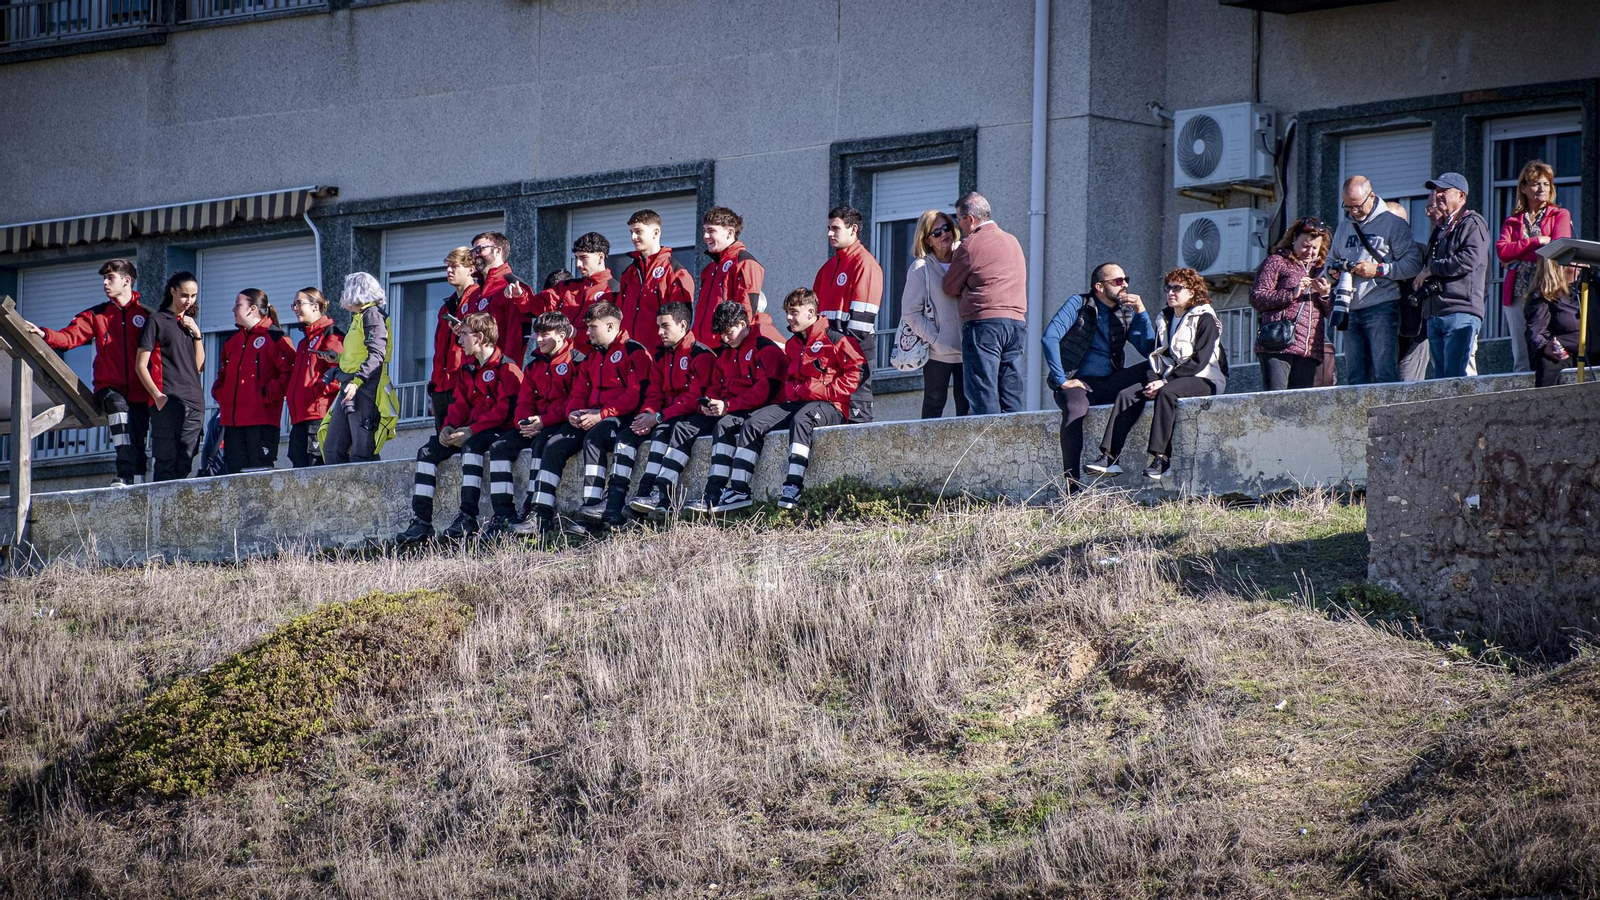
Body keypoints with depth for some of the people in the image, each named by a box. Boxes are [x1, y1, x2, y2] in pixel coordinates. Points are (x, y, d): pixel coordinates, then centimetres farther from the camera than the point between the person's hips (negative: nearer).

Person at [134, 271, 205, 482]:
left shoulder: (190, 324, 22)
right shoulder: (157, 321, 4)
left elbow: (199, 366, 17)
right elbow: (141, 365, -2)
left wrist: (197, 335, 5)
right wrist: (157, 395, -14)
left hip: (194, 403, 6)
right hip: (167, 402, -6)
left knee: (184, 465, 1)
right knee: (166, 464, -12)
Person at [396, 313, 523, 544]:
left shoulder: (506, 368, -11)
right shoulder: (468, 368, 16)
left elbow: (505, 410, -20)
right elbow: (460, 403, 16)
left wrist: (470, 431, -22)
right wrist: (448, 427, -5)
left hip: (500, 430, -9)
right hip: (473, 431, 9)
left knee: (472, 446, -37)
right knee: (428, 451, -6)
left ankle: (468, 517, -39)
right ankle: (421, 521, -15)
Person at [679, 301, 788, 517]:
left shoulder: (765, 348, -7)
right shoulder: (725, 353, 20)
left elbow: (766, 390, -18)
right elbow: (716, 386, 23)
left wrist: (728, 406, -22)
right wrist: (710, 403, -3)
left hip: (758, 410, -9)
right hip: (727, 412, 9)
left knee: (724, 425, -37)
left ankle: (712, 497, -46)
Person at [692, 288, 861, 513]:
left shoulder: (834, 340, -4)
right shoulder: (792, 345, 21)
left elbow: (854, 374, -11)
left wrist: (823, 391, -16)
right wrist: (790, 394, 10)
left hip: (830, 407, -8)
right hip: (796, 403, 8)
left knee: (801, 418, -41)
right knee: (753, 423, -12)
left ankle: (794, 486, -46)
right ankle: (739, 490, -18)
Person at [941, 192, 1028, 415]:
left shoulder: (970, 246, -4)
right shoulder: (1012, 241, 19)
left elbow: (950, 288, 3)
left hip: (984, 323, -7)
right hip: (1017, 321, 7)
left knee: (983, 396, -9)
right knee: (1011, 398, 6)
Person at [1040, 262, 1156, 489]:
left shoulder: (1126, 314, 14)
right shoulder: (1079, 304, 1)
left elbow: (1149, 350, 4)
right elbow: (1050, 337, -11)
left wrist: (1141, 313, -5)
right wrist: (1062, 380, -16)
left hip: (1109, 385, 5)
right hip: (1077, 383, -5)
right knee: (1076, 409, -38)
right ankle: (1072, 485, -40)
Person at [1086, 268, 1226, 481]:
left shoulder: (1205, 319, -7)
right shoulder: (1166, 318, 17)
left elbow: (1198, 361, -15)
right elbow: (1158, 355, 14)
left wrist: (1164, 381, -20)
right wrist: (1152, 380, -8)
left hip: (1204, 380, -7)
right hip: (1172, 377, 7)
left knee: (1166, 393, -38)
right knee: (1127, 395, -15)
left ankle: (1161, 459, -40)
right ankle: (1109, 458, -26)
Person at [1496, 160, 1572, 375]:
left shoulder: (1560, 216, 12)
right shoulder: (1512, 221, 19)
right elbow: (1501, 250, 1)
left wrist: (1518, 256, -4)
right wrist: (1537, 242, -7)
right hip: (1518, 293, 3)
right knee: (1521, 361, -2)